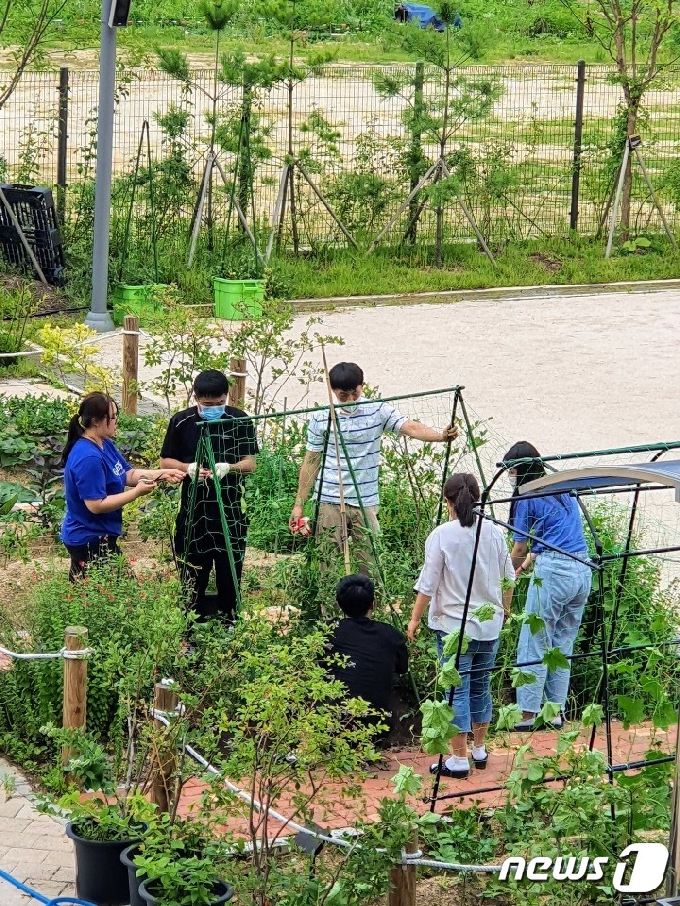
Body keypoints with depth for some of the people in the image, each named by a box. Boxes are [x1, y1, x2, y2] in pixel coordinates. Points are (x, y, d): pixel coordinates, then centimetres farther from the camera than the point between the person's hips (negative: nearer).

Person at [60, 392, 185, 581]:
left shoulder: (105, 444, 4)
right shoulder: (88, 458, -27)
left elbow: (128, 474, 11)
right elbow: (96, 505, -27)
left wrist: (161, 474, -3)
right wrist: (137, 492, -22)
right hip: (91, 541, -10)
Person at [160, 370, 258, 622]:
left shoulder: (240, 421, -3)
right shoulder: (182, 422, -2)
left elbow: (250, 463, -3)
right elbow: (166, 461, 4)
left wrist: (227, 468, -24)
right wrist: (189, 468, -16)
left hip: (230, 510, 0)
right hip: (193, 511, 0)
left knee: (230, 575, 3)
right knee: (193, 577, 4)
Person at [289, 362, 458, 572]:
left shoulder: (377, 411, -2)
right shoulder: (321, 418, 0)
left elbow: (410, 427, -15)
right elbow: (311, 462, 6)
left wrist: (441, 436, -35)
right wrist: (299, 504, 6)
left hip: (365, 502, 0)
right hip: (330, 502, 0)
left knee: (371, 563, 0)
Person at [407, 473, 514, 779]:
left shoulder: (441, 535, -13)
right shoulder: (494, 532, 2)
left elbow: (428, 584, -11)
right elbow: (508, 577, 12)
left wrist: (415, 619, 1)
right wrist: (504, 608, 30)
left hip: (453, 624, -5)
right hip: (490, 622, 5)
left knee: (458, 689, -1)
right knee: (481, 685, 17)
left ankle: (459, 759, 0)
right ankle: (479, 750, 28)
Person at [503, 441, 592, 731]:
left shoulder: (527, 499, -4)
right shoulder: (564, 490, 17)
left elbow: (520, 548, 2)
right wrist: (529, 561, 29)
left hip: (553, 572, -7)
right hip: (583, 570, 8)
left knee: (534, 646, 0)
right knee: (563, 645, 14)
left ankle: (528, 713, 0)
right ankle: (556, 711, 15)